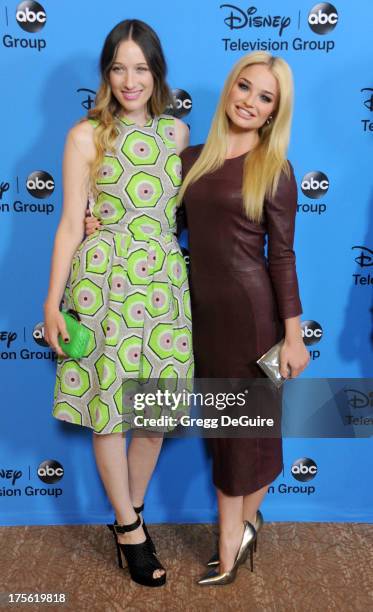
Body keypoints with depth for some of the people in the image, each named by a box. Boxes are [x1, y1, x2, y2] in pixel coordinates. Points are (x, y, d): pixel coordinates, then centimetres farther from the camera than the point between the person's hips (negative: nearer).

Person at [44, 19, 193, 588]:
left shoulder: (177, 131, 9)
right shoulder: (87, 136, -2)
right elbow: (71, 222, -3)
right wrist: (53, 301, -6)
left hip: (165, 283, 4)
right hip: (105, 283, -3)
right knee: (109, 410, 4)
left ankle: (130, 514, 31)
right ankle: (130, 528, 24)